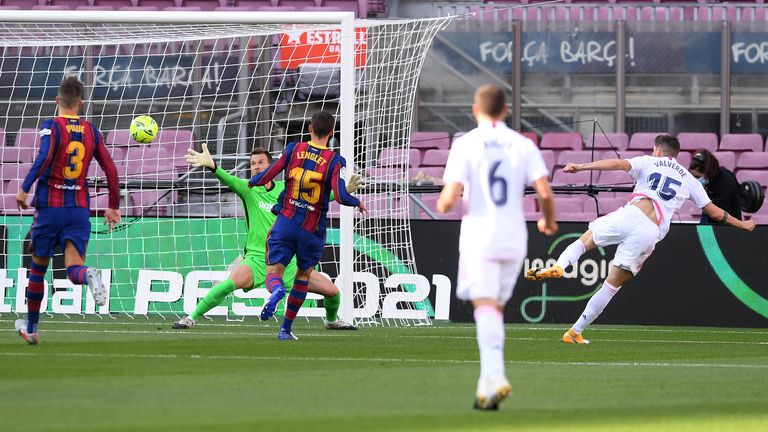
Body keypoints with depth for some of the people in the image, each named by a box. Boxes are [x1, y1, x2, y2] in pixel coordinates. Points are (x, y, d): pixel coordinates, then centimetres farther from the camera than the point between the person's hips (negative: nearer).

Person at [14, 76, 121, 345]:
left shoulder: (51, 127, -5)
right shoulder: (91, 131, 7)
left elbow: (44, 158, -23)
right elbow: (110, 170, 7)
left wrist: (24, 188, -19)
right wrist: (113, 206, 15)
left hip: (50, 207, -2)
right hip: (80, 209, 2)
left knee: (37, 269, 14)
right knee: (73, 268, -8)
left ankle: (31, 328, 23)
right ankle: (88, 275, -45)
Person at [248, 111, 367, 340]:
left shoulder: (293, 149, -1)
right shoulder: (335, 161, -7)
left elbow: (265, 177, -1)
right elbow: (341, 196, -18)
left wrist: (251, 182, 22)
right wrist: (358, 203, 3)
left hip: (285, 224, 0)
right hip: (313, 231, 0)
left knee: (274, 272, -2)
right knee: (303, 275, 21)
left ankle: (277, 290, -40)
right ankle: (286, 328, 24)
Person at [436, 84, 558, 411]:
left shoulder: (465, 144, -3)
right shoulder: (523, 145, 5)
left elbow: (450, 197, -11)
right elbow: (545, 192, -3)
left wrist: (441, 206, 13)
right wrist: (548, 222, 16)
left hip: (479, 236, -3)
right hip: (514, 237, 3)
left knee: (485, 305, -11)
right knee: (496, 308, 15)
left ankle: (495, 375, -30)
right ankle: (487, 382, 14)